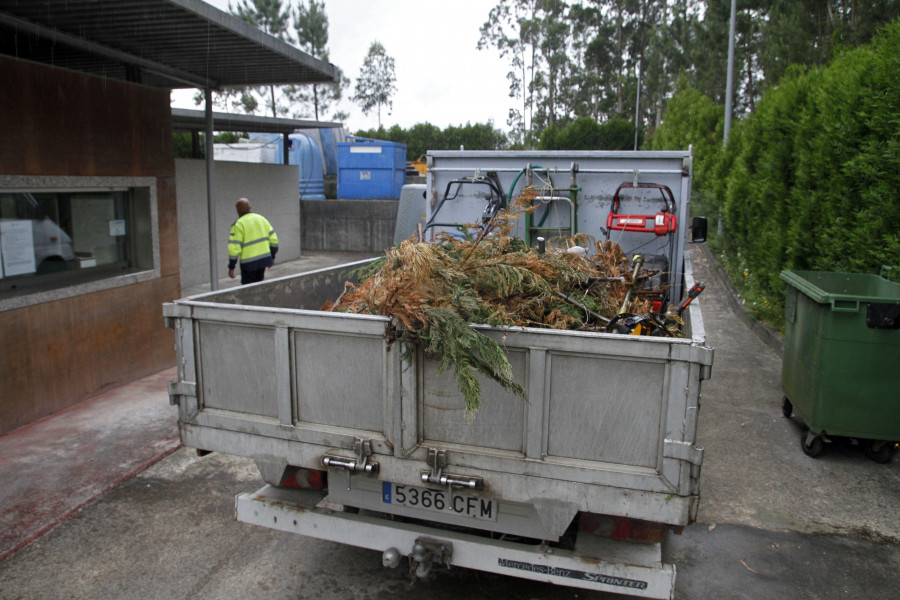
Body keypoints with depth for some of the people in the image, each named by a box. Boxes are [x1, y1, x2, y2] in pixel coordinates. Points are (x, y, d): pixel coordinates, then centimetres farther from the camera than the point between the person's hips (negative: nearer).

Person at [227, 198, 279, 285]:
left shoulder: (239, 224, -9)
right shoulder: (261, 219, 8)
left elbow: (234, 248, -13)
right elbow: (273, 239, 8)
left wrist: (231, 267, -7)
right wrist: (272, 256, 18)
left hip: (249, 263, -6)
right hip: (264, 258, 6)